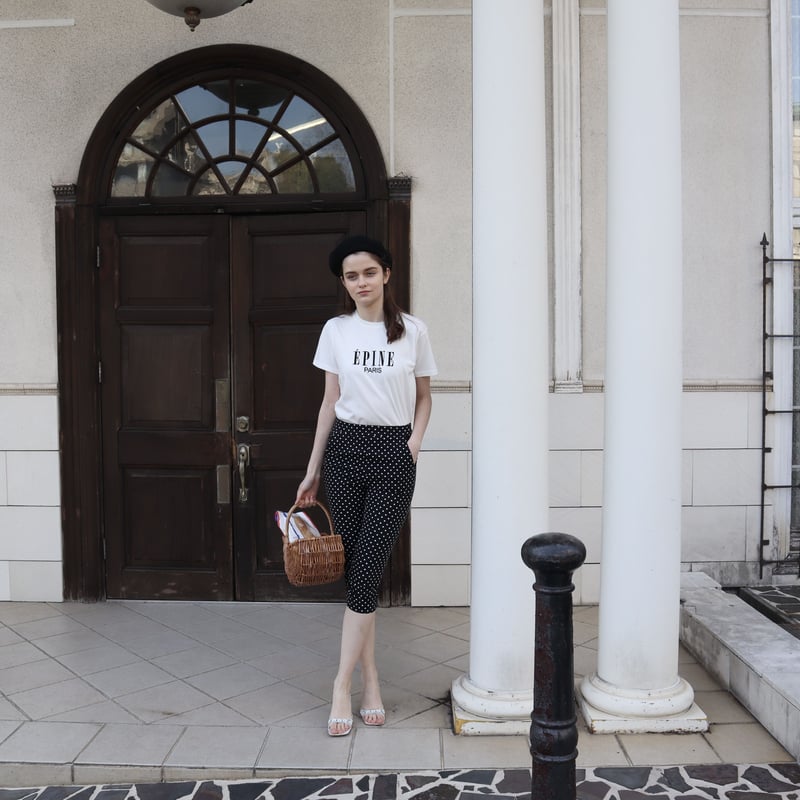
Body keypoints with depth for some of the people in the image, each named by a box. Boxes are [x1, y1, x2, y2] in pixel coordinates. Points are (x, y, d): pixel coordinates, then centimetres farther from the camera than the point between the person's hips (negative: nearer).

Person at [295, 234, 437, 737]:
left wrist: (415, 440, -7)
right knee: (356, 571, 4)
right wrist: (312, 471, 8)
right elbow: (330, 402, 8)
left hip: (393, 453, -2)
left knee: (366, 571, -5)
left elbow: (423, 396, 11)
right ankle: (371, 680, 16)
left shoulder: (413, 331, 1)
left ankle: (342, 686, 5)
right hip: (345, 448, 2)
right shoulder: (336, 331, 5)